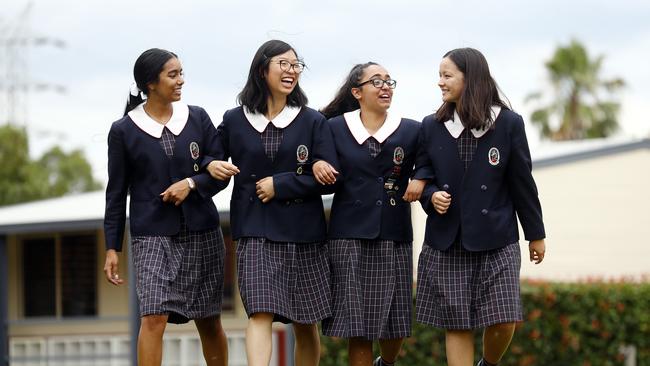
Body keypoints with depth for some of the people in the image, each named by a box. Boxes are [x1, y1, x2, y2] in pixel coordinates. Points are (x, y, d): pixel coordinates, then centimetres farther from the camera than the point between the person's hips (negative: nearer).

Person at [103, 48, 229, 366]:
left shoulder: (197, 118, 5)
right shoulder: (124, 131, 0)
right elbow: (116, 193, 4)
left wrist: (191, 183, -13)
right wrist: (112, 248, 1)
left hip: (201, 232, 3)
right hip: (152, 235, -3)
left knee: (209, 321, 9)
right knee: (153, 318, -16)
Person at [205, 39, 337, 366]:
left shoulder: (312, 121, 4)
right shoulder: (234, 121, 6)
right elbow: (211, 157, 20)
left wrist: (279, 184, -10)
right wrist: (211, 166, -3)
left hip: (302, 231, 1)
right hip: (255, 231, -1)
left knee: (305, 322, 7)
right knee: (260, 312, -17)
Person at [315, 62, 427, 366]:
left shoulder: (411, 131, 7)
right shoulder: (336, 128, 5)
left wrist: (421, 182, -9)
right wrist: (317, 165, -9)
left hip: (394, 237, 2)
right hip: (349, 236, -1)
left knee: (394, 322, 7)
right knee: (358, 327, -4)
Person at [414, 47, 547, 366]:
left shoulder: (508, 124, -2)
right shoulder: (432, 126, 4)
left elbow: (522, 182, 4)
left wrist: (536, 234, 9)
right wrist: (431, 196, -12)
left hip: (496, 239, -2)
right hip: (447, 242, 2)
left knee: (503, 322, -7)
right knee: (457, 325, 0)